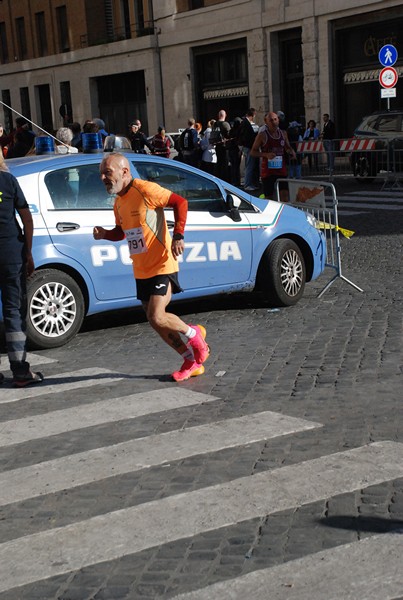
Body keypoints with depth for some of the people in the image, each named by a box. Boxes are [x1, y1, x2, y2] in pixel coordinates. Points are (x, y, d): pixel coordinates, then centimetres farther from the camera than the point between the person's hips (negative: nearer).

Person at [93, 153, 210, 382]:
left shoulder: (144, 190, -14)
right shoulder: (118, 202, 10)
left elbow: (180, 202, -14)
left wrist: (178, 236, -22)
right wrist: (105, 234, 1)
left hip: (162, 266, -8)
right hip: (141, 271, 9)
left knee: (157, 317, -19)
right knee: (156, 322, 9)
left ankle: (193, 334, 11)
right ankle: (192, 361, 25)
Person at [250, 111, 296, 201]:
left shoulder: (283, 133, 7)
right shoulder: (262, 135, -6)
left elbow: (287, 147, 24)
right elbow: (253, 152, -5)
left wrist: (291, 151, 1)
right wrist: (266, 154, -21)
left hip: (281, 169, 4)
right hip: (267, 170, -4)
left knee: (284, 195, -2)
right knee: (268, 197, 1)